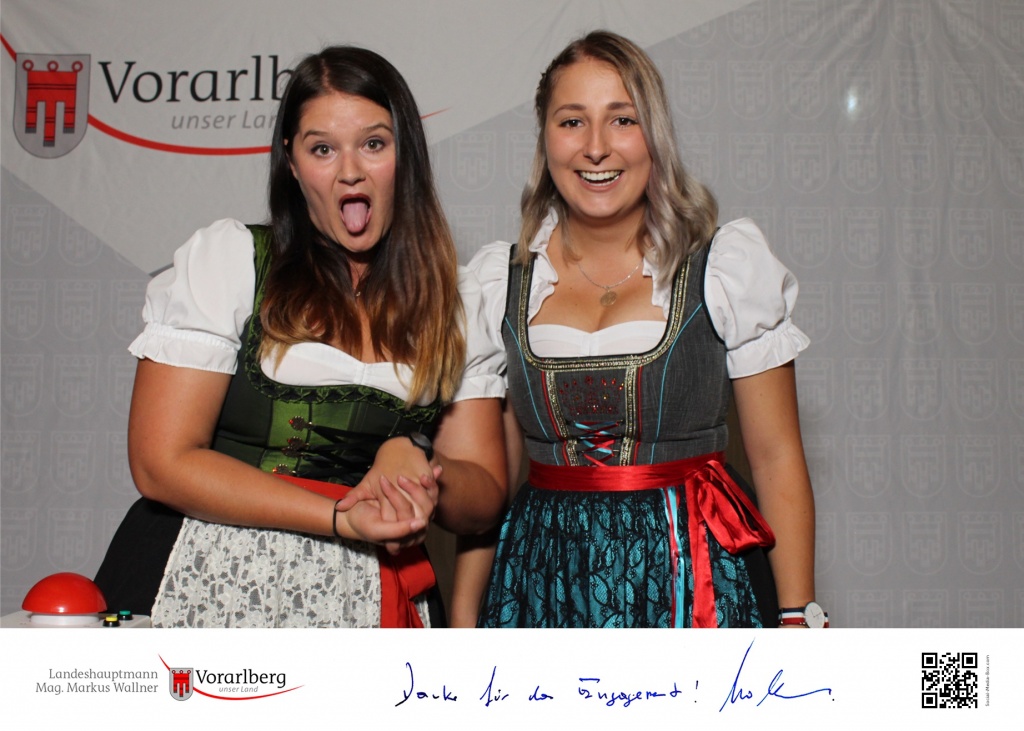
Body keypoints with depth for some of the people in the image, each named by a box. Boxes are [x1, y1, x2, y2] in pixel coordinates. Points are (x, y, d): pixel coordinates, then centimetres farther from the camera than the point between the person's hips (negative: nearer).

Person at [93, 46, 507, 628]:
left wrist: (415, 465, -16)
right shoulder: (227, 257, -1)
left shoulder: (457, 300, 7)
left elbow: (485, 499, 6)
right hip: (211, 595, -3)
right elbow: (163, 462, -8)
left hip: (365, 602, 3)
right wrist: (342, 517, -14)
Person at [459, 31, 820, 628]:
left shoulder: (732, 265, -3)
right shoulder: (497, 282, 3)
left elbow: (777, 459, -2)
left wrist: (797, 618, -7)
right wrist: (464, 622, 4)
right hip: (546, 576, 2)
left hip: (697, 574, -1)